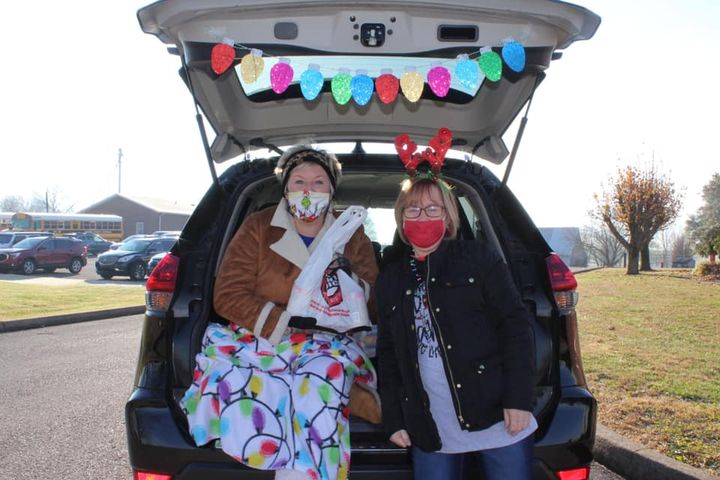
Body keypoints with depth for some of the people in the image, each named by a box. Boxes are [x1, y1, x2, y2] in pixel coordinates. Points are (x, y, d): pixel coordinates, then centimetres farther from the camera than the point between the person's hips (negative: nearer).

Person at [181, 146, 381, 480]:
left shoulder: (351, 236, 10)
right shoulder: (257, 228, 5)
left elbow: (376, 307, 9)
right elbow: (227, 295, -3)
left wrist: (351, 280, -14)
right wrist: (287, 322, -15)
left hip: (325, 345, 1)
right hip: (257, 340, 0)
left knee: (326, 368, -34)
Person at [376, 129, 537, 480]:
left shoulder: (479, 260, 2)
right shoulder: (390, 279, 13)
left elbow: (515, 327, -3)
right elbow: (387, 355, 14)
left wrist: (518, 399, -10)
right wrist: (393, 420, 8)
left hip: (497, 420, -3)